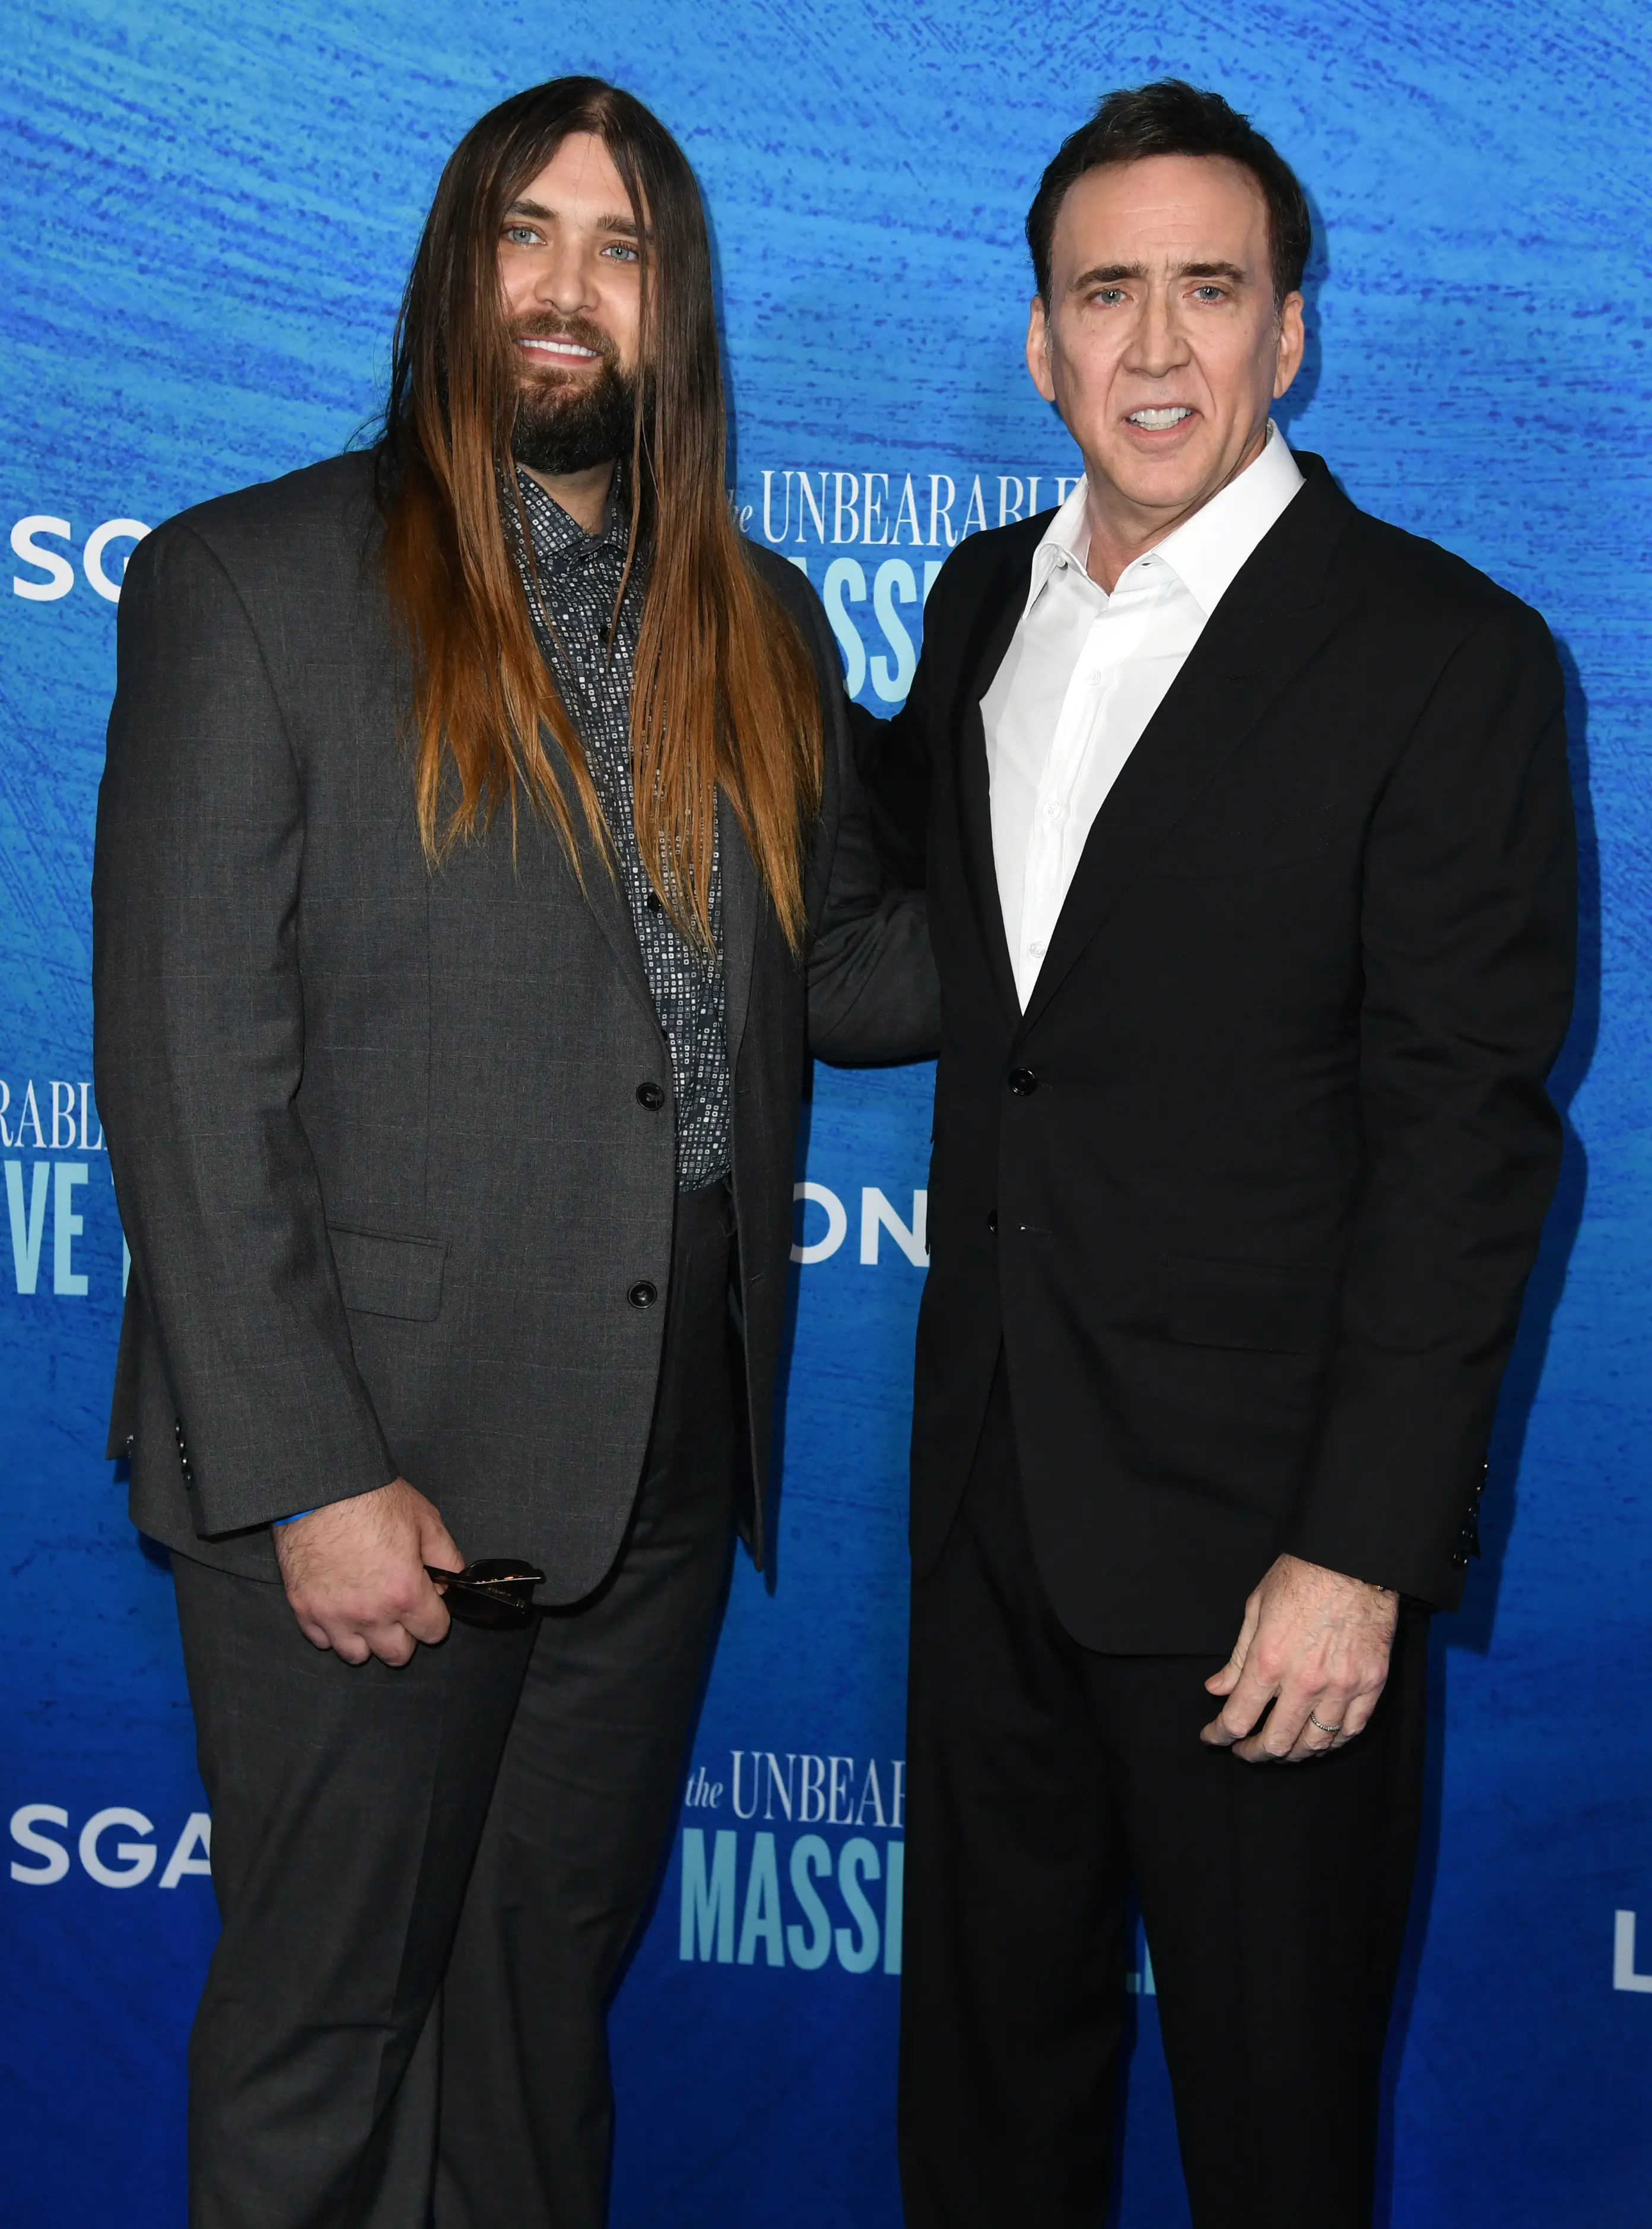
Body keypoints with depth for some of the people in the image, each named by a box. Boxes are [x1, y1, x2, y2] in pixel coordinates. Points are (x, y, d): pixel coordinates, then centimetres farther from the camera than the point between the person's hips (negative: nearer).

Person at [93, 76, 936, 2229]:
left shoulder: (763, 630, 10)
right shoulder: (246, 588, -6)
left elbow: (841, 971, 14)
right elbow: (187, 1074, -12)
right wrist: (307, 1478, -16)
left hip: (666, 1464, 5)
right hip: (362, 1467, -4)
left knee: (554, 1975, 19)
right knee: (327, 2016, 9)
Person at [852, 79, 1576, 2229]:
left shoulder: (1445, 658, -12)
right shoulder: (986, 598, 7)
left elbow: (1465, 1140, -15)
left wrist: (1363, 1550, -18)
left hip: (1260, 1525, -6)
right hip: (995, 1487, 6)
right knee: (983, 2043, 21)